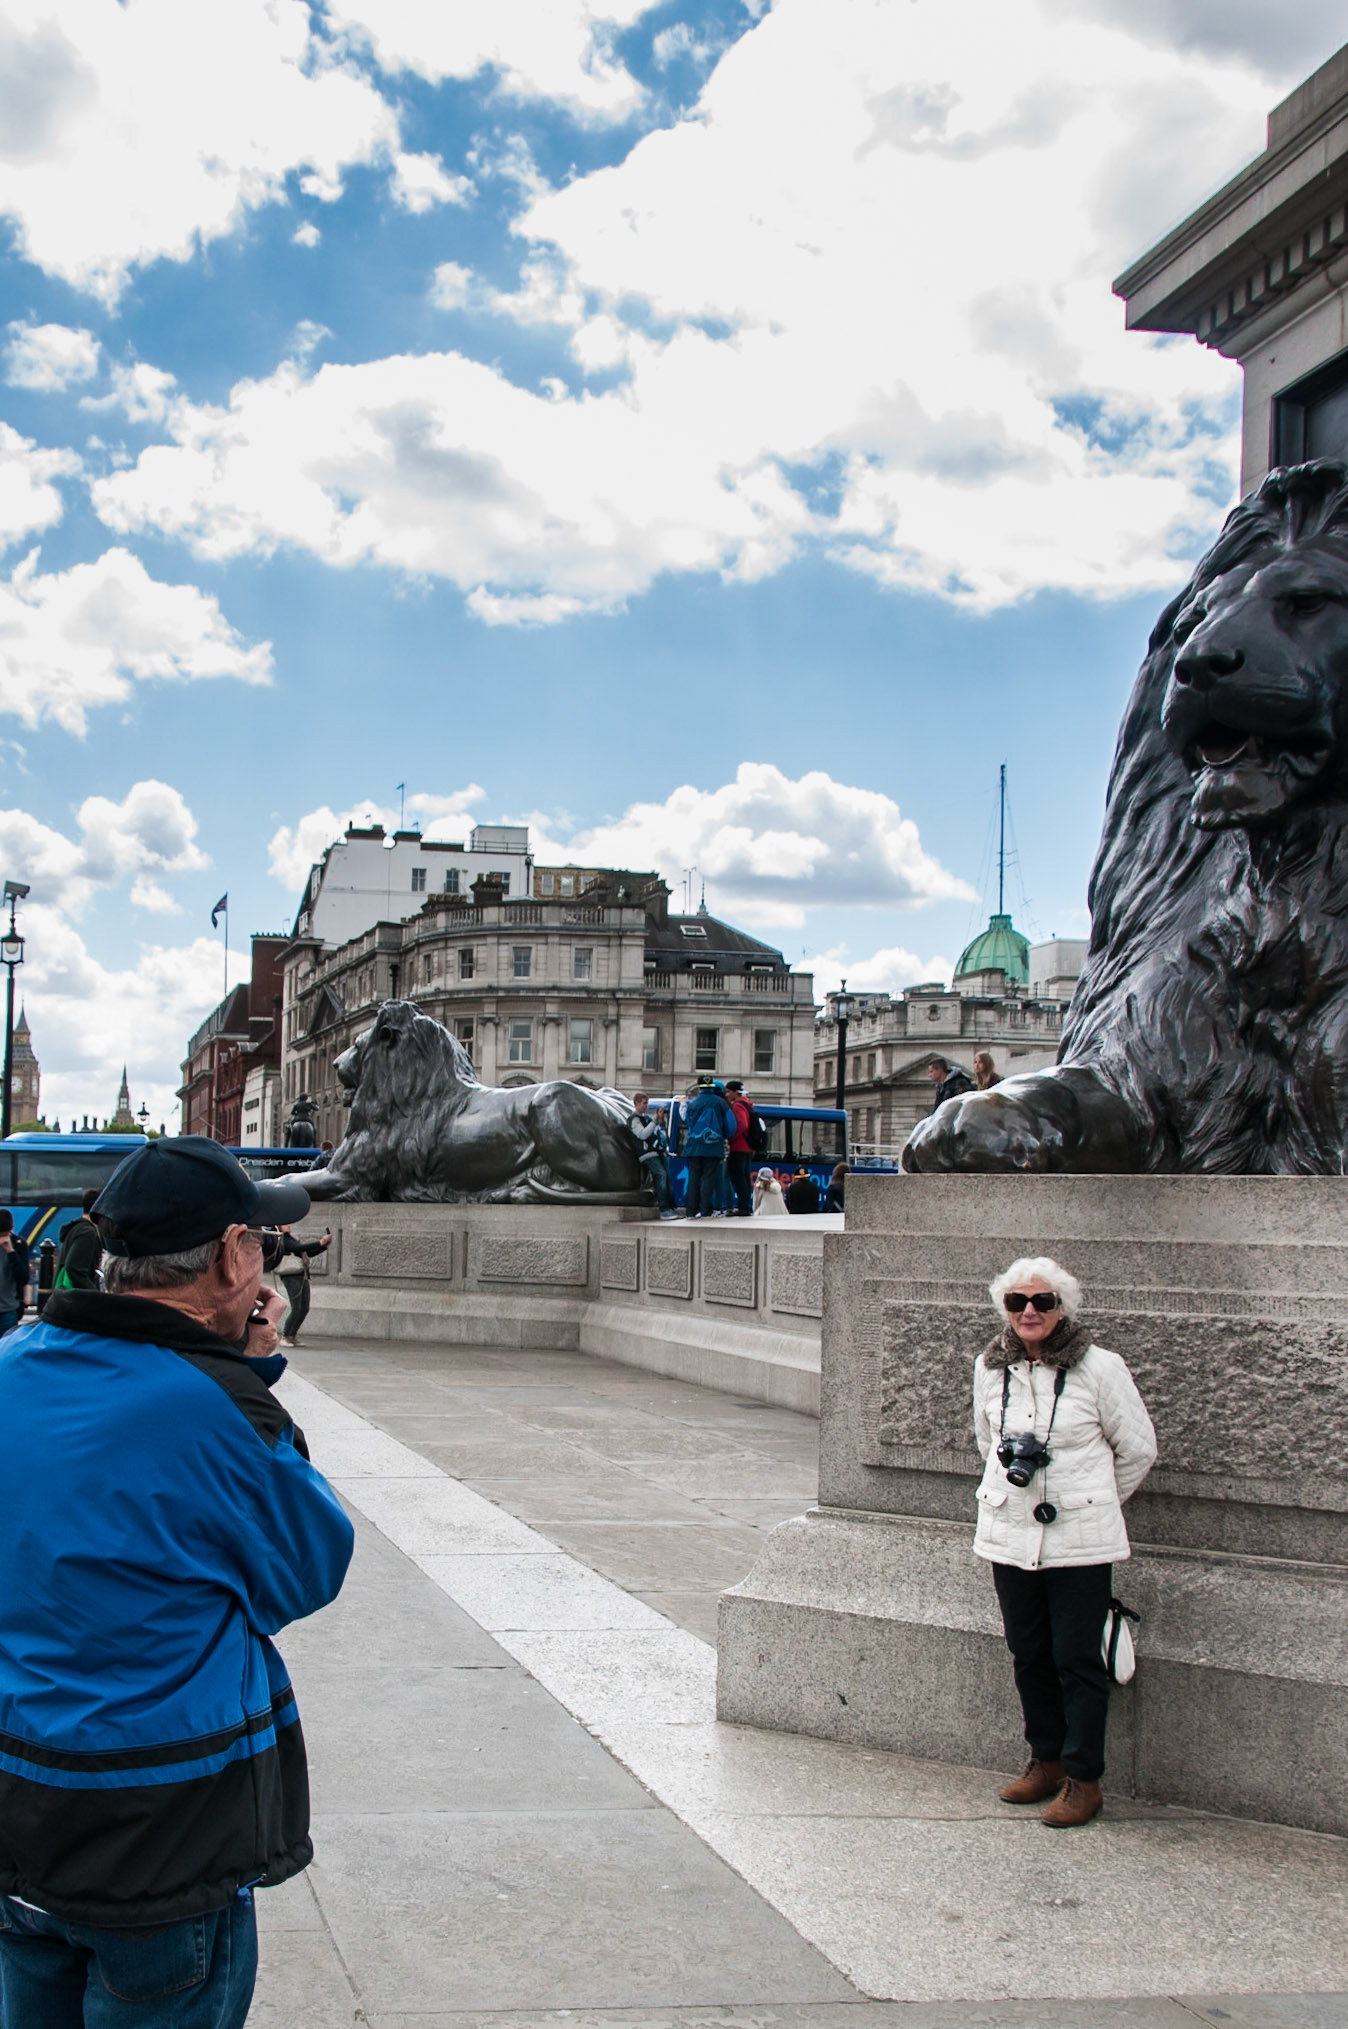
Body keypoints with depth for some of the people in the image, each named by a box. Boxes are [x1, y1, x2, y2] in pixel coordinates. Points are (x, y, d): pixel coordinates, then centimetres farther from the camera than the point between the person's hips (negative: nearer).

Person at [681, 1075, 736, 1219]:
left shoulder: (692, 1104, 2)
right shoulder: (720, 1103, 0)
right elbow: (731, 1126, 2)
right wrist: (724, 1137, 22)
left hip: (694, 1148, 1)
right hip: (714, 1149, -1)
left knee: (693, 1179, 6)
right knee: (708, 1179, 0)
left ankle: (690, 1212, 3)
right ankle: (705, 1211, -7)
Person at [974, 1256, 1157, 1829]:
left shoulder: (1098, 1368, -10)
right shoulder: (990, 1368, 3)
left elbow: (1138, 1448, 2)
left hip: (1080, 1541, -4)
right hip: (1009, 1537, 4)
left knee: (1078, 1661, -1)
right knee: (1029, 1657, 12)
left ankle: (1083, 1780, 9)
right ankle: (1046, 1760, 28)